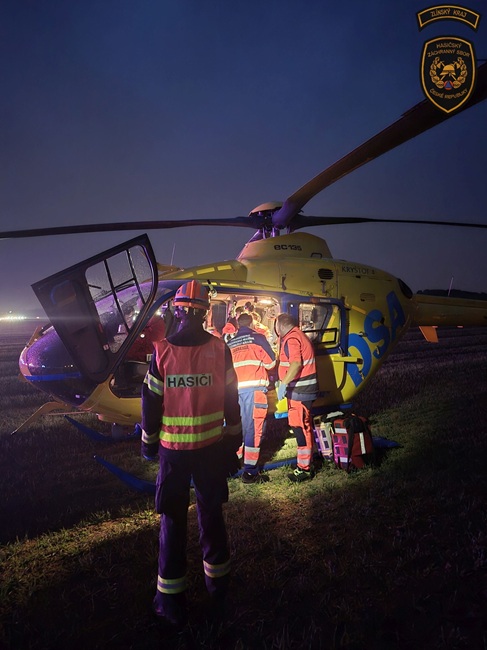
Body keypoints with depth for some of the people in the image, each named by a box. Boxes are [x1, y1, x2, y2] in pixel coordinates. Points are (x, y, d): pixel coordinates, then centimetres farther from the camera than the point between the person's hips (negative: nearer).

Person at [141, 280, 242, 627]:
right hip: (211, 446, 2)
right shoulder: (219, 349, -7)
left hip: (173, 449, -1)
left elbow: (151, 401, -5)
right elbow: (231, 398, 0)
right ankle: (218, 584, 34)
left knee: (173, 520, 10)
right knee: (211, 513, 17)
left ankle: (172, 601, 19)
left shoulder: (162, 351, -11)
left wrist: (148, 441, 8)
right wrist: (234, 436, 12)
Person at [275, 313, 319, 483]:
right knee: (304, 426, 18)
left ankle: (304, 469, 4)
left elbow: (296, 363, -30)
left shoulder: (291, 339, -16)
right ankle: (306, 463, 30)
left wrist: (284, 383, -32)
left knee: (300, 427, -4)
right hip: (303, 389, 11)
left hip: (299, 391, -11)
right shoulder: (299, 335, 16)